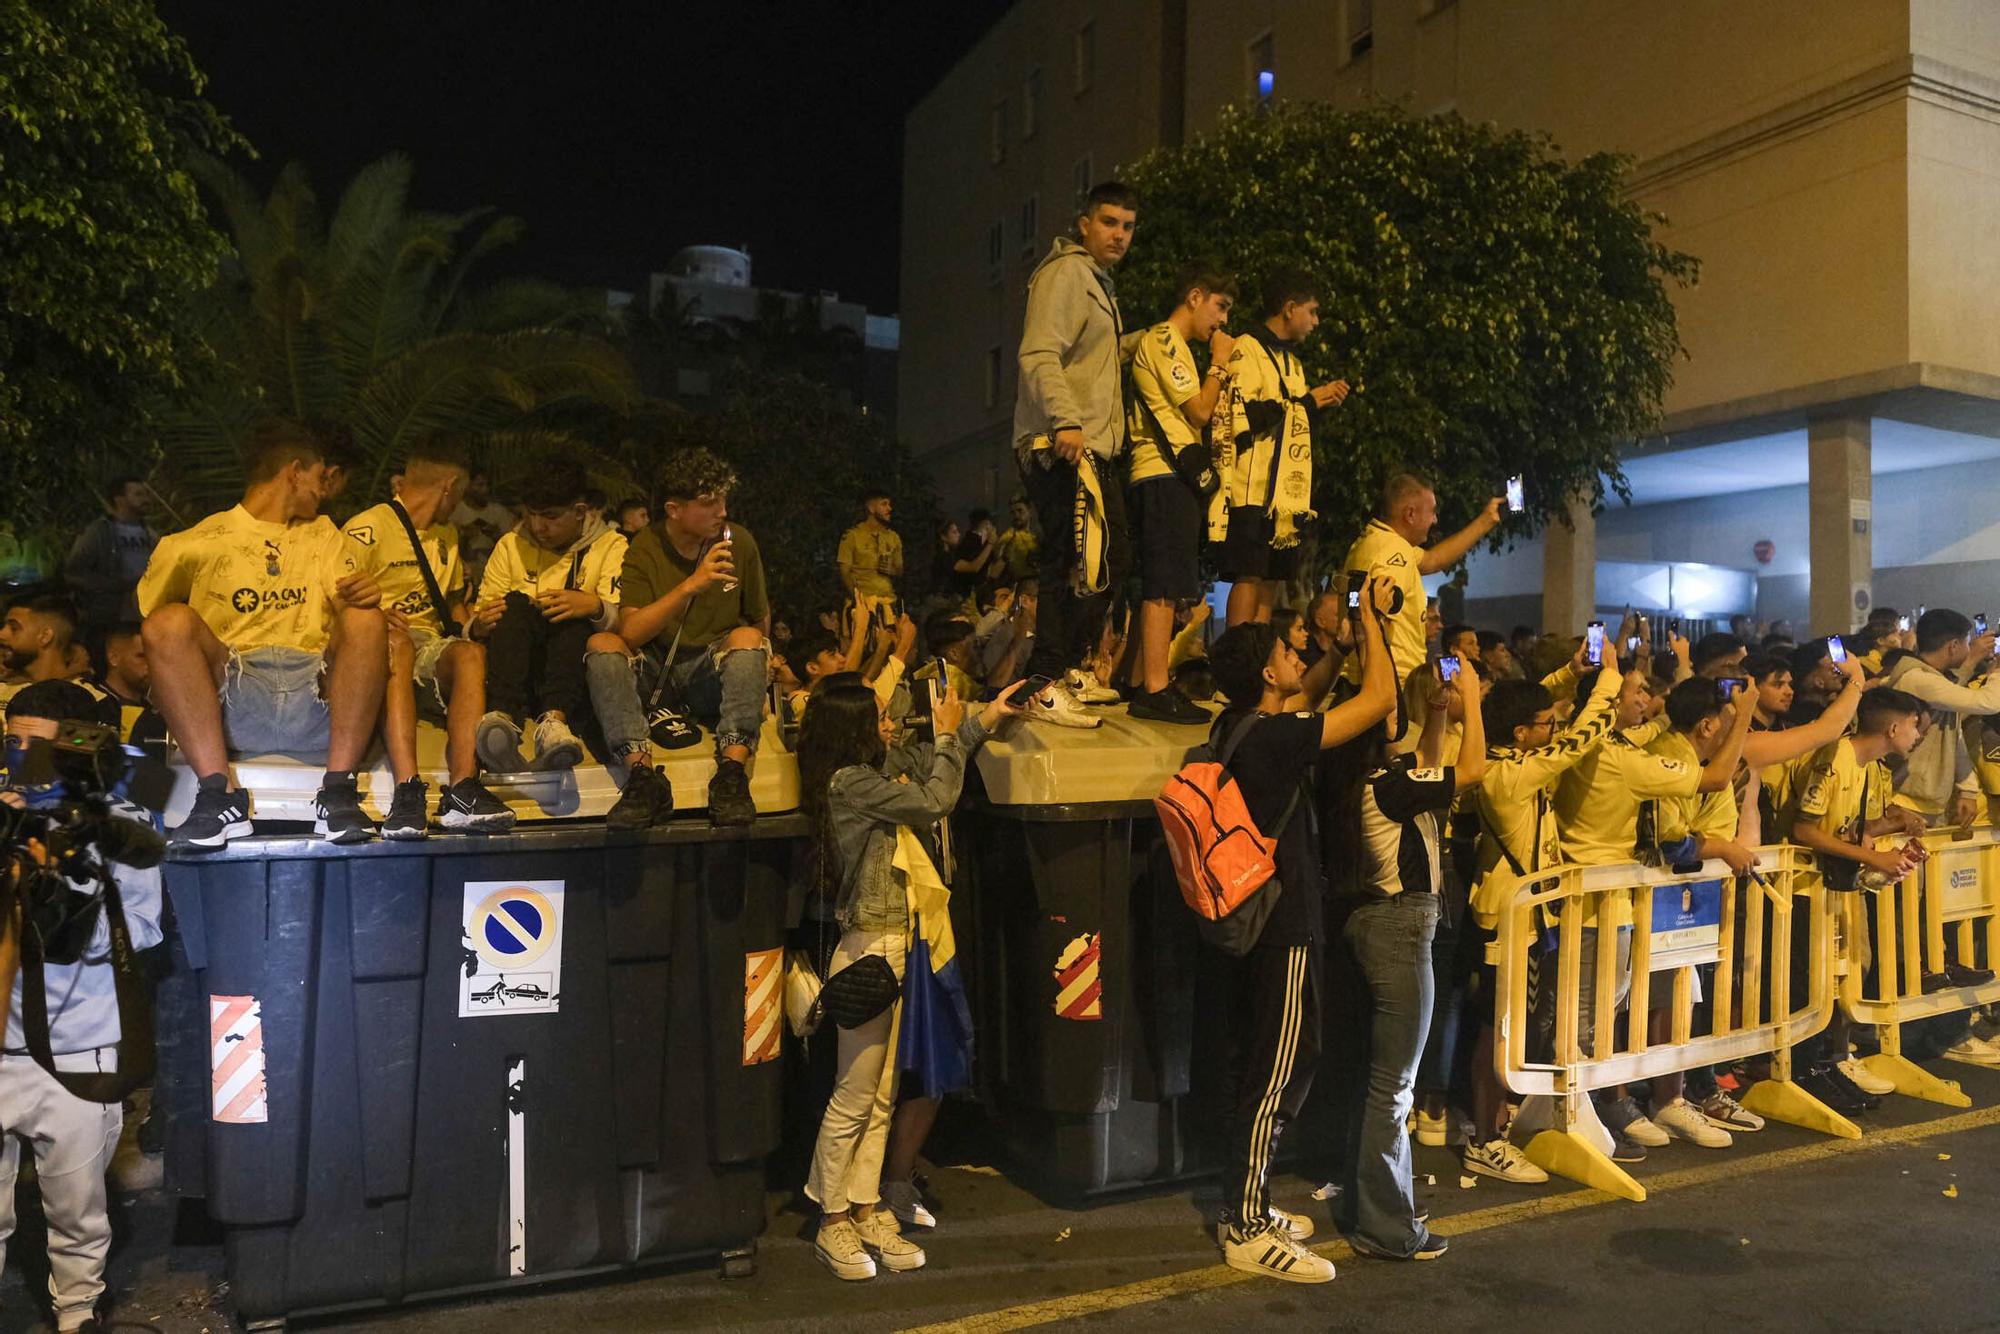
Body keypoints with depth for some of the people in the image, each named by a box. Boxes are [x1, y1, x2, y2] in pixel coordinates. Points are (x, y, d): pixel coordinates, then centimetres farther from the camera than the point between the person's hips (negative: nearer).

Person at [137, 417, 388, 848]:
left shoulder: (324, 535, 27)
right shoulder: (197, 545, 18)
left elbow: (351, 603, 11)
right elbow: (147, 623, 17)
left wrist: (367, 593, -13)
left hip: (316, 694, 1)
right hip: (232, 695, -1)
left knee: (367, 619, -26)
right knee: (171, 621, -26)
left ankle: (338, 792, -29)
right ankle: (219, 796, -29)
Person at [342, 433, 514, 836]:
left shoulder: (446, 536, 26)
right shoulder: (368, 528, 1)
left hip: (430, 645, 5)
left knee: (471, 652, -29)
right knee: (397, 643, -40)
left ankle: (462, 791, -43)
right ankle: (408, 791, -51)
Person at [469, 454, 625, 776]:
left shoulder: (611, 546, 9)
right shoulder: (510, 545, 17)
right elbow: (478, 620, 11)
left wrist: (596, 607, -27)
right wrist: (479, 626, -14)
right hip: (518, 678, 2)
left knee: (575, 615, -29)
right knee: (514, 604, -25)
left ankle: (554, 720, -50)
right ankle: (503, 717, -46)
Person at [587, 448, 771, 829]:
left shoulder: (738, 541, 1)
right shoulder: (645, 551, -5)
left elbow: (761, 617, 15)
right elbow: (630, 633, -19)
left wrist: (756, 672, 13)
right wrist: (691, 586, -27)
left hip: (713, 670, 1)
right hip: (654, 669, 0)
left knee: (747, 637, -29)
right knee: (602, 644, -27)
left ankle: (733, 771, -41)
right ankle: (642, 775, -39)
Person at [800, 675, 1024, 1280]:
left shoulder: (876, 768, 8)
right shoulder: (849, 782, -18)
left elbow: (923, 763, 23)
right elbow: (935, 799, -17)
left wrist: (983, 718, 18)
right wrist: (950, 735, -3)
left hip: (892, 946, 9)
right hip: (868, 951, -9)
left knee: (881, 1097, 14)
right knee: (854, 1096, 1)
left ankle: (864, 1212, 23)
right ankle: (832, 1224, 15)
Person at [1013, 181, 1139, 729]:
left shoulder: (1098, 282, 25)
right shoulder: (1065, 273, -7)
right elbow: (1039, 355, -21)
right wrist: (1065, 421, -31)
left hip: (1088, 446, 11)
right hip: (1062, 447, -11)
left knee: (1111, 558, 13)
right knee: (1083, 564, -14)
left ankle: (1066, 669, 20)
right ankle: (1045, 688, -9)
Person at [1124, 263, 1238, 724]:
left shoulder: (1162, 342, 26)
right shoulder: (1165, 341, -6)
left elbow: (1190, 416, 24)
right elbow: (1200, 410, -12)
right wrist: (1219, 364, -1)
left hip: (1167, 475, 11)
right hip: (1166, 474, -11)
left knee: (1160, 587, 9)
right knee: (1165, 586, -13)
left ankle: (1147, 687, 12)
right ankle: (1155, 690, -14)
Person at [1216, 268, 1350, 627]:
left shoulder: (1292, 361, 24)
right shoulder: (1245, 350, -4)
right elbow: (1242, 417, -18)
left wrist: (1320, 403, 10)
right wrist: (1306, 401, -11)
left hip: (1289, 492, 9)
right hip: (1255, 488, -8)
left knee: (1272, 580, 6)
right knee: (1249, 576, -11)